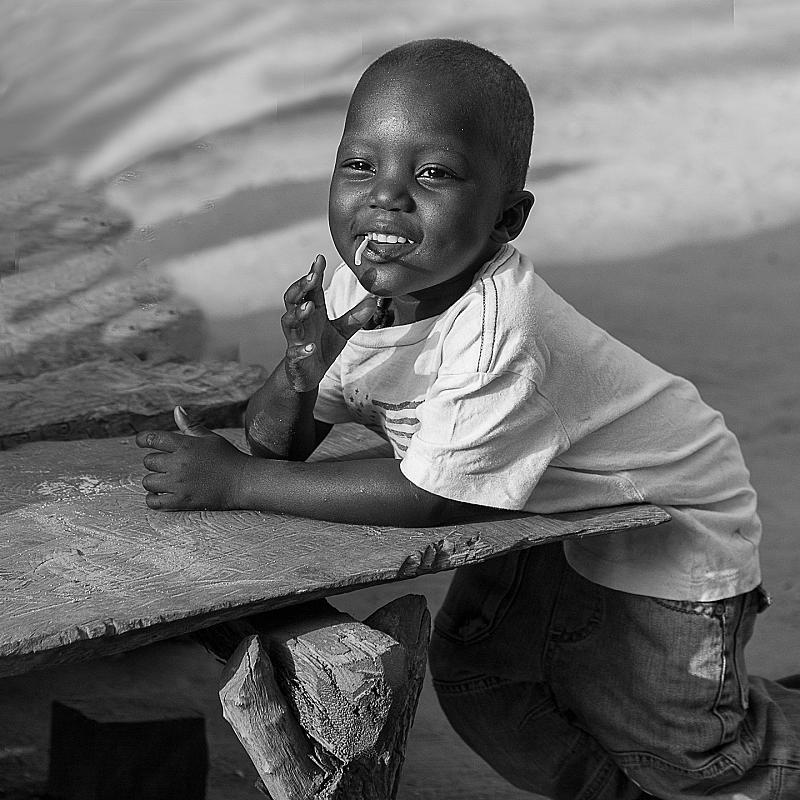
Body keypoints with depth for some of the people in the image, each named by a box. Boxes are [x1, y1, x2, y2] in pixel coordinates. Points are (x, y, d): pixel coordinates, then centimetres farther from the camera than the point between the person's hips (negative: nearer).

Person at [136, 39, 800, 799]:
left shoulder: (501, 335, -41)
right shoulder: (354, 288, -17)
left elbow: (428, 496, -35)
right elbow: (275, 445, -11)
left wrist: (234, 481, -33)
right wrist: (301, 373, -35)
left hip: (670, 535, -7)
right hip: (550, 513, 7)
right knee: (474, 673, 15)